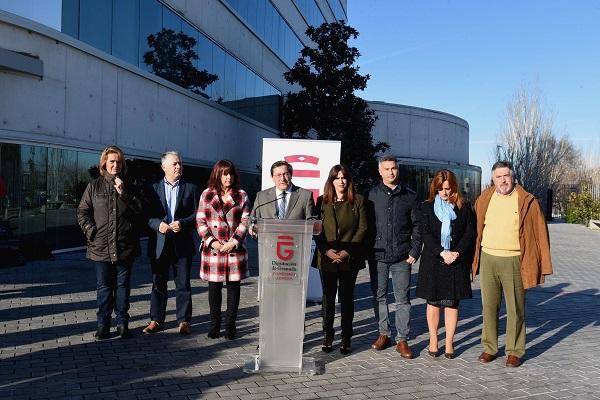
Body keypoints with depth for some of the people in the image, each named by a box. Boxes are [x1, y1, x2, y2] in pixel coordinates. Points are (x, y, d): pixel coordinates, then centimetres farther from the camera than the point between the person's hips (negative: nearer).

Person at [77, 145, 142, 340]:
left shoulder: (129, 187, 8)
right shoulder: (94, 186, 6)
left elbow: (139, 210, -2)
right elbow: (82, 212, 4)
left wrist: (124, 193, -11)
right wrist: (91, 230, -9)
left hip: (125, 247, 1)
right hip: (101, 246, -1)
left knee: (123, 285, 8)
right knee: (104, 286, 6)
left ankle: (122, 323, 17)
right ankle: (103, 325, 16)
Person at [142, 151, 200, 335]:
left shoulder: (191, 188, 7)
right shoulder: (153, 189, 8)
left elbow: (198, 214, 2)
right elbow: (147, 215, 4)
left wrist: (182, 223, -13)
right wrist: (158, 224, -14)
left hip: (182, 244, -1)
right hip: (159, 244, 1)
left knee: (183, 284, 5)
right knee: (158, 283, 9)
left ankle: (184, 321, 14)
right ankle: (156, 320, 20)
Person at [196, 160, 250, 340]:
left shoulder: (241, 196, 5)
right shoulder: (207, 195, 6)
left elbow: (244, 222, 1)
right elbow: (200, 221, 3)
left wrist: (233, 242, -11)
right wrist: (212, 242, -9)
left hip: (234, 249, 0)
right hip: (212, 249, 0)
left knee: (233, 286, 4)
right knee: (214, 287, 7)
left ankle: (230, 325, 14)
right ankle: (214, 325, 19)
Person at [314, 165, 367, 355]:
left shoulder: (358, 201, 4)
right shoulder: (322, 201, 7)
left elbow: (363, 228, -1)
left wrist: (347, 251, -10)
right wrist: (326, 250, -10)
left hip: (349, 259, -1)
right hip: (327, 258, 1)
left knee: (347, 298, 5)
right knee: (328, 298, 6)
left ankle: (346, 339, 15)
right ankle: (327, 337, 16)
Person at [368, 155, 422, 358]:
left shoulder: (409, 196, 6)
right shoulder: (372, 195, 5)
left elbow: (416, 226, 7)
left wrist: (415, 251, -1)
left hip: (402, 257, -1)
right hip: (378, 255, 1)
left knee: (402, 299, 2)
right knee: (379, 296, 9)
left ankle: (402, 339, 10)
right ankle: (384, 334, 23)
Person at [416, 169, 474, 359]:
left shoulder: (464, 207, 5)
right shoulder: (427, 207, 4)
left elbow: (470, 233, 1)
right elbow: (425, 234, -3)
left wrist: (456, 253, -11)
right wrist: (442, 253, -14)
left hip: (456, 262, 0)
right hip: (432, 261, 0)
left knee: (452, 302, 3)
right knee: (433, 302, 6)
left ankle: (449, 343, 14)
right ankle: (433, 341, 17)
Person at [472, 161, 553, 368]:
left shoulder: (527, 201, -3)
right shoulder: (483, 200, 6)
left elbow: (540, 233, -2)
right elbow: (475, 230, 13)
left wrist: (543, 266, -4)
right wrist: (473, 259, 10)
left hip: (514, 261, -3)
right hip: (488, 259, 3)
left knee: (515, 308, 5)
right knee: (489, 306, 10)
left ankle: (514, 351, 19)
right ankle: (489, 348, 23)